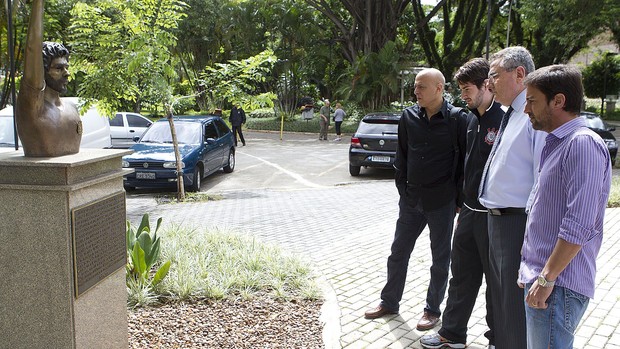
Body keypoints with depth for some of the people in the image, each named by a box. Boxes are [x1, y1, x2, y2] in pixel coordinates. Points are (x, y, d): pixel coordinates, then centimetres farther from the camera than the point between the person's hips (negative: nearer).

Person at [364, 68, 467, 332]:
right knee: (398, 252, 13)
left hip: (442, 202, -4)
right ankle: (389, 302, 29)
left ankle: (433, 309, 25)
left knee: (440, 258, 10)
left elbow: (465, 159, -6)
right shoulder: (409, 117, 2)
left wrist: (457, 197, -6)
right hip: (411, 199, 5)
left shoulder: (457, 119, -11)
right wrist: (402, 189, 9)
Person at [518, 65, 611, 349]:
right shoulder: (555, 143, 15)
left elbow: (579, 225, -23)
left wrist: (547, 278, -20)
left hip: (558, 285, -10)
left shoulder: (583, 144, -16)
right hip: (540, 277, 10)